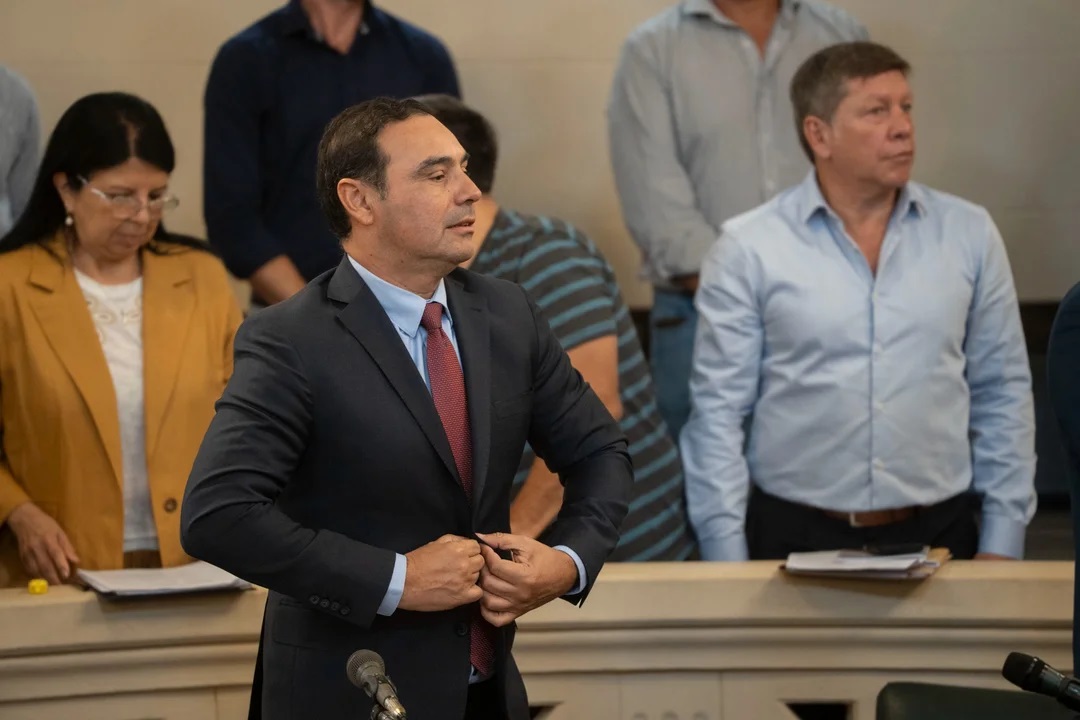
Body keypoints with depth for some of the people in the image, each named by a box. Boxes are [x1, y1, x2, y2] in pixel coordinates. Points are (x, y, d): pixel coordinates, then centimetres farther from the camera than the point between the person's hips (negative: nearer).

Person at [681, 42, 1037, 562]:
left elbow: (1002, 395, 6)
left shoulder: (969, 235, 3)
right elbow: (718, 413, -4)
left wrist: (1002, 542, 3)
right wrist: (728, 560, -7)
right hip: (793, 538, -2)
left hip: (936, 535, 2)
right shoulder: (748, 250, -5)